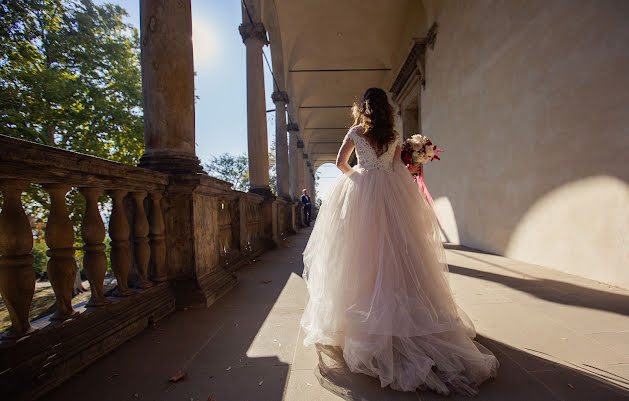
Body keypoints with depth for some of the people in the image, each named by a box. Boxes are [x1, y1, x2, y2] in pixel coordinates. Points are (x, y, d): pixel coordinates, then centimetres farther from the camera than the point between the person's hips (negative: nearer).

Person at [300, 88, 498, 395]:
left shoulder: (355, 132, 4)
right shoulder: (395, 135, 11)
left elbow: (341, 163, 6)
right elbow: (399, 168, 10)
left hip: (361, 192, -2)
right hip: (391, 193, 3)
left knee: (364, 254, 0)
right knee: (395, 251, 5)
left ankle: (361, 321, 8)